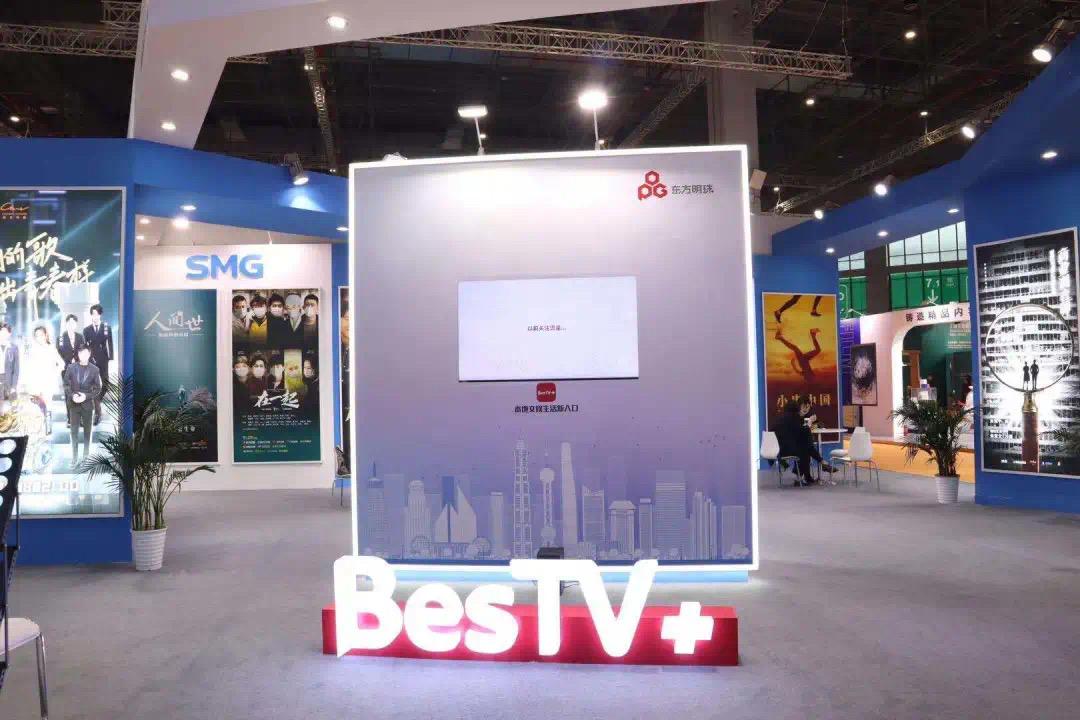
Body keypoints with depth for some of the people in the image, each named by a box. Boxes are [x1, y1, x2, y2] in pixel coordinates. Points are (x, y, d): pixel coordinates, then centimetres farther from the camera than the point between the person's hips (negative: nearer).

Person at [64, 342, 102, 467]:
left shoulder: (95, 369, -6)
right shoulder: (71, 367, -1)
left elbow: (98, 388, -3)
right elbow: (66, 384, 3)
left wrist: (86, 396, -16)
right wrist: (72, 395, -14)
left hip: (88, 405, -1)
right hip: (74, 404, 1)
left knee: (87, 431, 9)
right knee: (74, 431, 5)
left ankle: (86, 456, 21)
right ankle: (74, 457, 12)